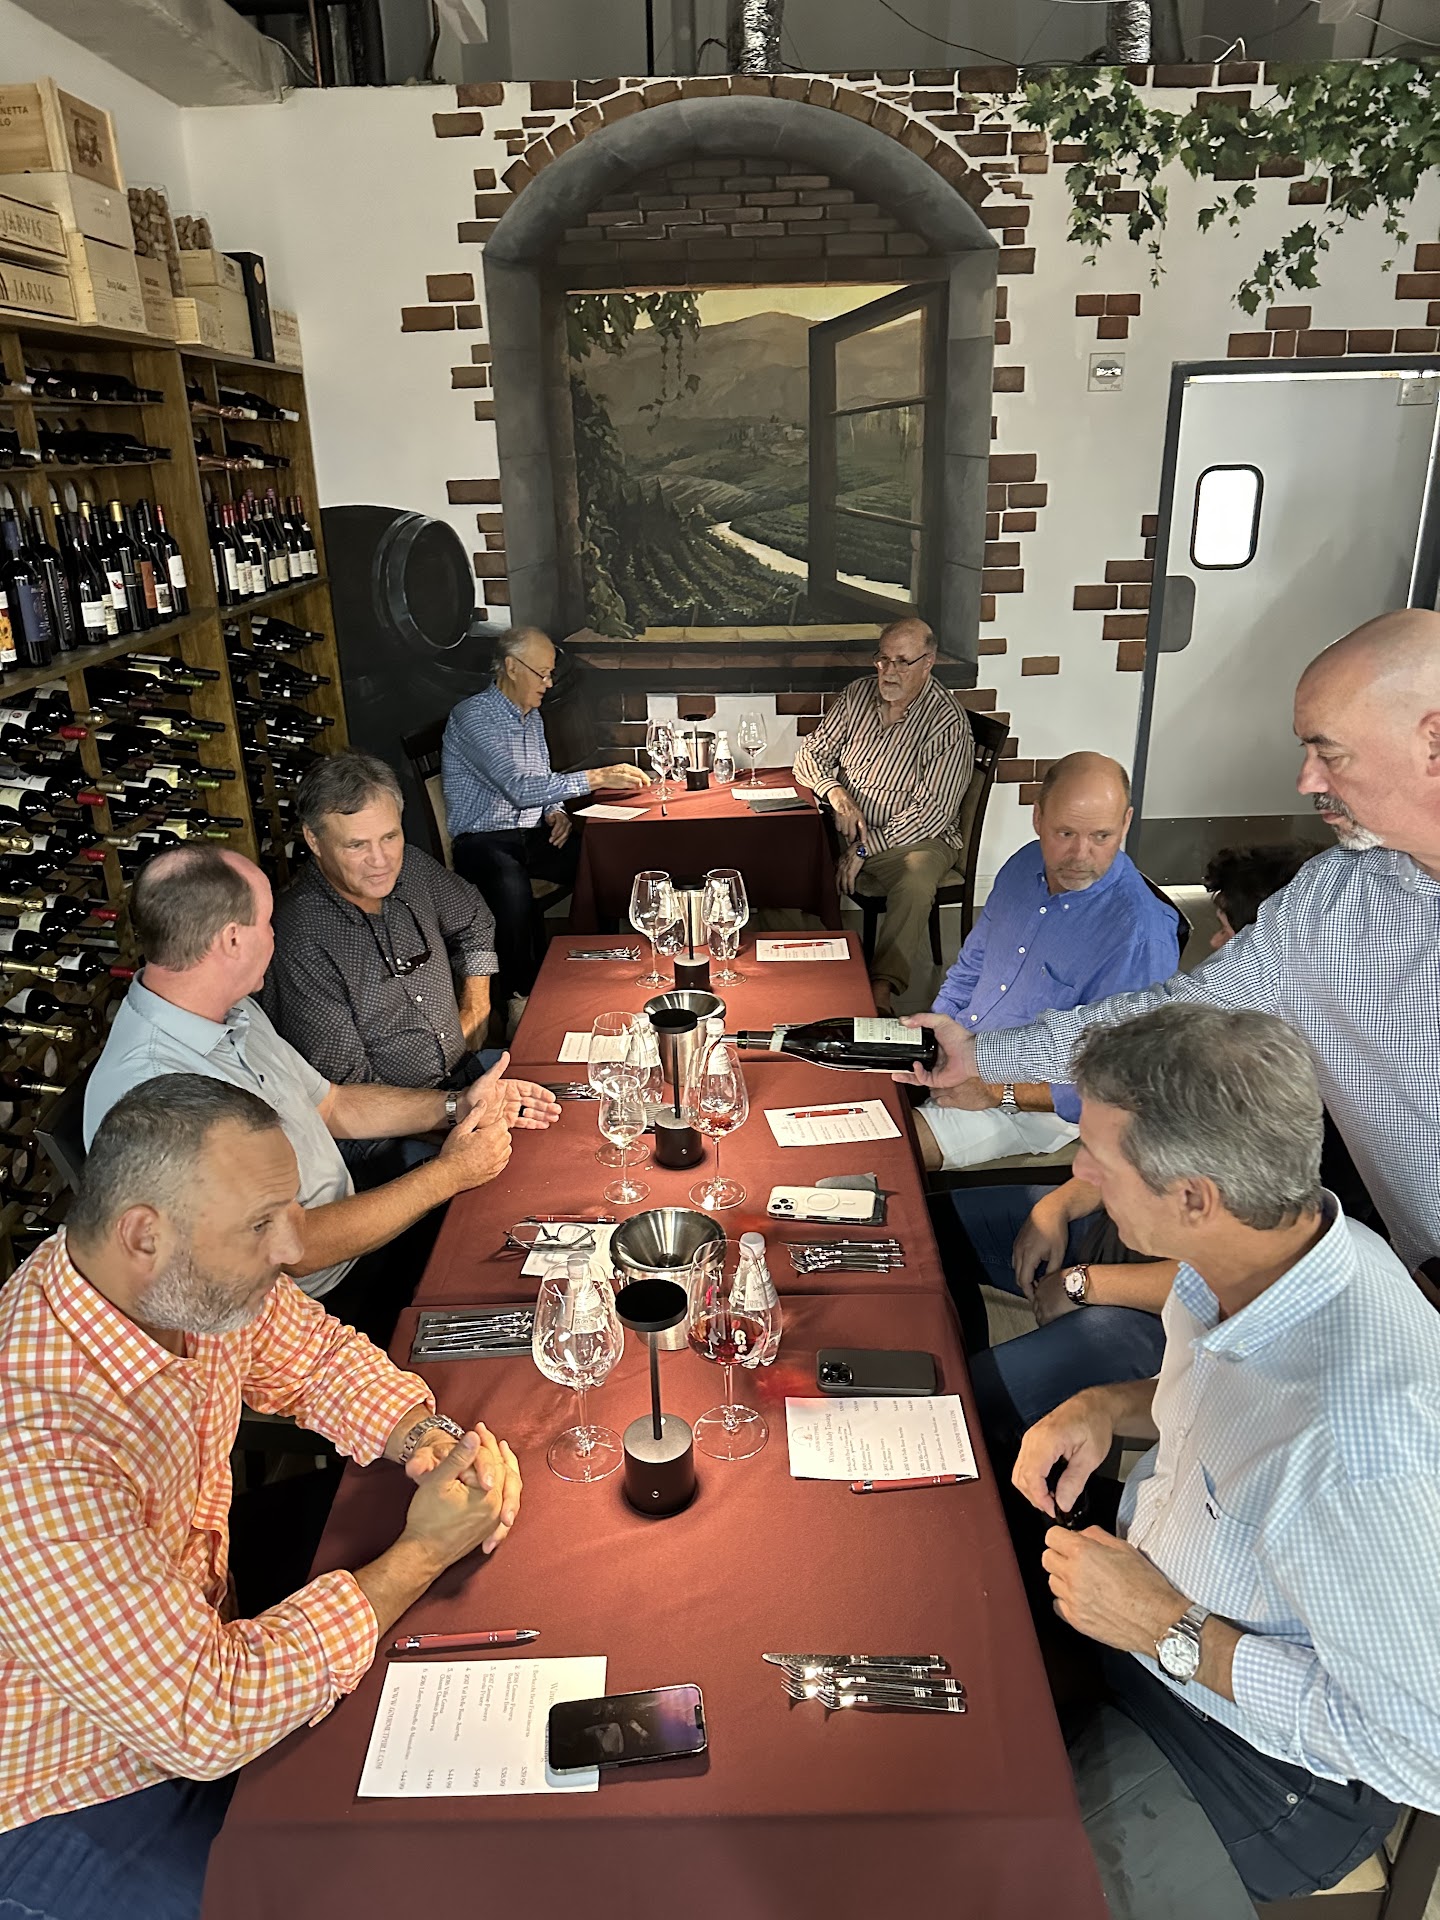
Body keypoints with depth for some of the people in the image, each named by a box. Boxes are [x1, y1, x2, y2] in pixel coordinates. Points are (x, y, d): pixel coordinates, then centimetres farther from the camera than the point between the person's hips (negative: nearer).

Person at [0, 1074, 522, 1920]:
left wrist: (430, 1437, -13)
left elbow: (319, 1355, 6)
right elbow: (208, 1722, -32)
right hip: (68, 1810, -6)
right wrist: (421, 1554, -24)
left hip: (207, 1653, 7)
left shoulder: (191, 1284, -15)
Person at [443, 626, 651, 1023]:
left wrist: (556, 811, 1)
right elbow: (519, 787, -24)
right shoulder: (472, 716, -13)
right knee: (512, 887, -40)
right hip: (483, 841, -7)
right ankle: (521, 998, -26)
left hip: (533, 834, 7)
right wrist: (596, 777, -24)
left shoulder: (531, 715, 15)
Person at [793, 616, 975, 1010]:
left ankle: (882, 988, -34)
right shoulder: (859, 693, 7)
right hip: (846, 831, 5)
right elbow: (810, 753, 11)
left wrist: (866, 848, -19)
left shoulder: (949, 721, -12)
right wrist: (835, 792, -12)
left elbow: (935, 811, -17)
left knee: (915, 888, -37)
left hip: (914, 839, -5)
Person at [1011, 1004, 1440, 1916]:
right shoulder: (1277, 1242, -13)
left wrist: (1172, 1634, -24)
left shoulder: (1364, 1448, -39)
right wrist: (1107, 1406, -7)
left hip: (1262, 1759, -7)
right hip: (1148, 1591, 7)